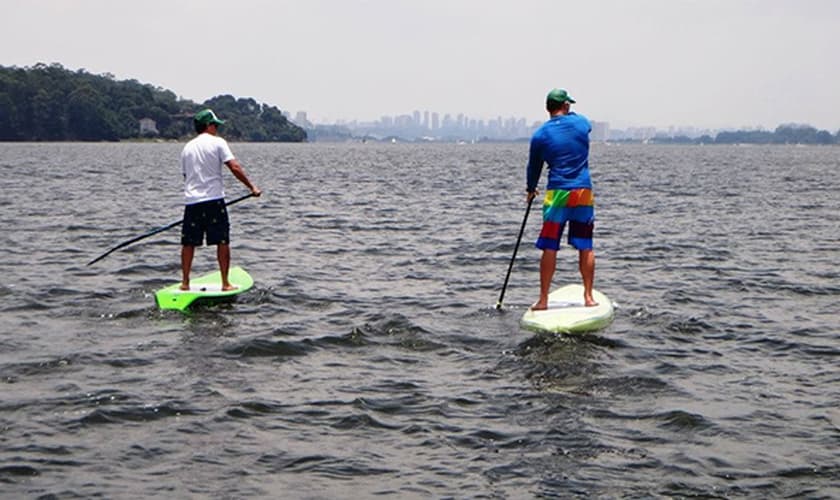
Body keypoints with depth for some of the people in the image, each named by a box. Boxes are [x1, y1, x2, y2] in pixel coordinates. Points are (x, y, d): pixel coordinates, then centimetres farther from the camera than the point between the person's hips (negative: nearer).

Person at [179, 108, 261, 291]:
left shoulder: (187, 148, 13)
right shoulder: (217, 142, -2)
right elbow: (234, 167, -10)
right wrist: (252, 187, -5)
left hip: (191, 201, 4)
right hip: (214, 199, -4)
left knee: (188, 243, 9)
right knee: (222, 242, 2)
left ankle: (185, 282, 10)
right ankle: (225, 283, 2)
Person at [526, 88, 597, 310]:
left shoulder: (540, 135, -1)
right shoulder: (581, 122, 4)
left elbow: (534, 166, 11)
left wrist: (531, 189, 28)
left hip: (557, 193, -2)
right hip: (584, 192, 2)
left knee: (550, 248, 1)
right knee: (586, 248, 10)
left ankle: (543, 299, 1)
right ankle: (588, 296, 12)